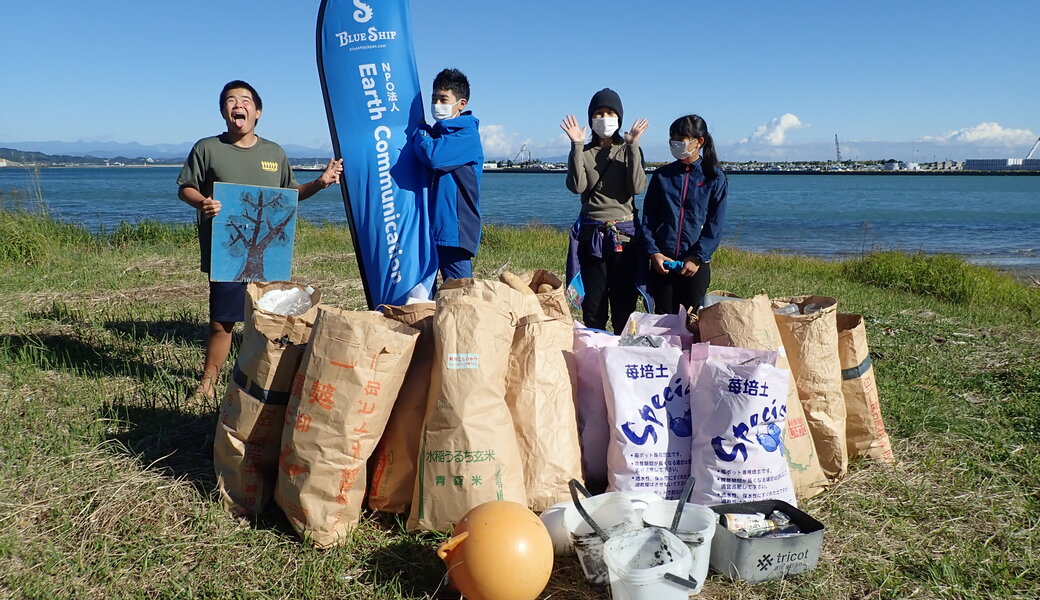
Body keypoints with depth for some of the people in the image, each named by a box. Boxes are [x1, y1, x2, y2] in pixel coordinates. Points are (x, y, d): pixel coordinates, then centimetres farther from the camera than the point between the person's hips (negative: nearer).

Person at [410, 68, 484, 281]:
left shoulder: (467, 135, -9)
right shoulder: (437, 131, 17)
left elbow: (433, 156, -23)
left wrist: (419, 134, -5)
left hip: (455, 229, -8)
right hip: (435, 226, 8)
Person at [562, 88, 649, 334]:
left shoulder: (630, 150, 8)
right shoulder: (583, 152, 10)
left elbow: (637, 187, -8)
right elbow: (577, 186, -9)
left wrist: (632, 147, -11)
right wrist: (577, 146, -10)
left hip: (624, 234, -1)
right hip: (591, 235, 1)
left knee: (625, 304, 0)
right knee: (592, 306, 3)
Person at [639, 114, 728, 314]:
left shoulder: (715, 177, 1)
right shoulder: (662, 175, 8)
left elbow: (716, 224, -3)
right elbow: (648, 218, 5)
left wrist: (697, 258, -12)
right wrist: (653, 252, -7)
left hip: (696, 262, -2)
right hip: (662, 262, 2)